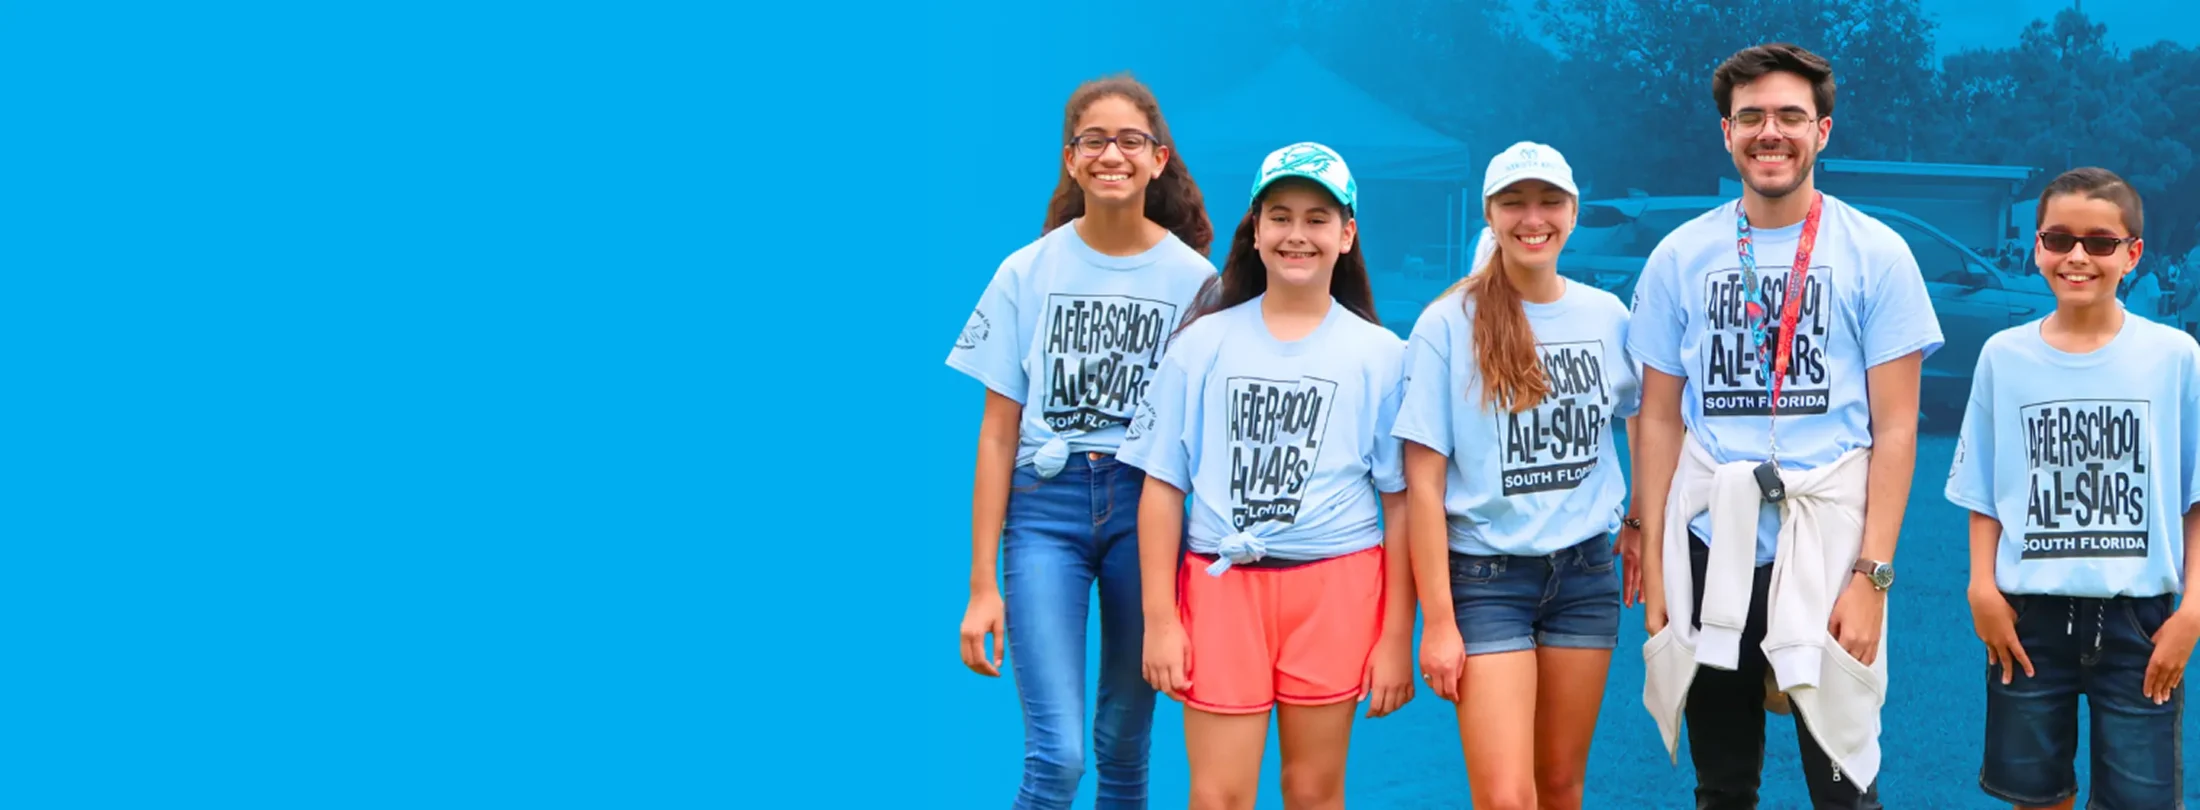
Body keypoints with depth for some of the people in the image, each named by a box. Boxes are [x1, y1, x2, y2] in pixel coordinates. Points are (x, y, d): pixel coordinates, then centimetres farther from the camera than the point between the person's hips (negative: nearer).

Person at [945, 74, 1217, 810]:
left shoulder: (1193, 278, 1)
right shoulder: (1027, 273, 1)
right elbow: (998, 434, 1)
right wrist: (982, 583, -3)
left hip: (1148, 505, 1)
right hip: (1046, 506, -1)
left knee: (1124, 742, 8)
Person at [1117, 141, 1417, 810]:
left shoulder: (1380, 354, 3)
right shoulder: (1205, 341, 4)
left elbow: (1399, 502, 3)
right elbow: (1163, 486, 4)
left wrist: (1397, 636, 0)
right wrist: (1159, 619, -1)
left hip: (1334, 586, 0)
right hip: (1221, 581, 0)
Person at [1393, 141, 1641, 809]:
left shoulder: (1608, 317, 3)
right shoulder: (1447, 325, -8)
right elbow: (1424, 483, -8)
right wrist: (1438, 621, -12)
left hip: (1585, 573, 4)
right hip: (1487, 577, -3)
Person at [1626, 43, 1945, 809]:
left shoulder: (1875, 254, -1)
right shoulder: (1680, 256, 5)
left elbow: (1895, 428, -3)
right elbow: (1659, 421, 8)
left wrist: (1871, 575, -11)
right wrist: (1653, 565, 2)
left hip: (1826, 548, -2)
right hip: (1709, 550, 2)